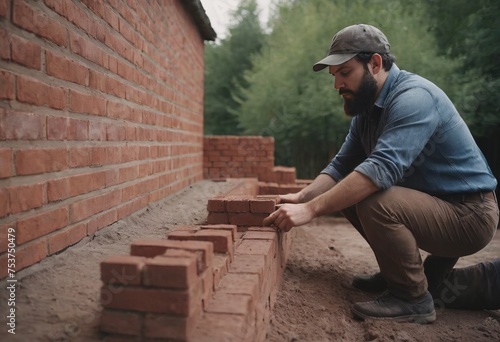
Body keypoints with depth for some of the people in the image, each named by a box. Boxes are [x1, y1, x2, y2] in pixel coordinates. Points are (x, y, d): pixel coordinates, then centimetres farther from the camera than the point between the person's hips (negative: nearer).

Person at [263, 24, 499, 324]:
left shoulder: (414, 97, -23)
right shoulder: (368, 109, 5)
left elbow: (381, 168, -36)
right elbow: (341, 166, 3)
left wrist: (311, 209, -37)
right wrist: (302, 197, -13)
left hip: (468, 212, -9)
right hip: (429, 198, 9)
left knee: (376, 203, -31)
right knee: (348, 192, 6)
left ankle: (413, 298, -9)